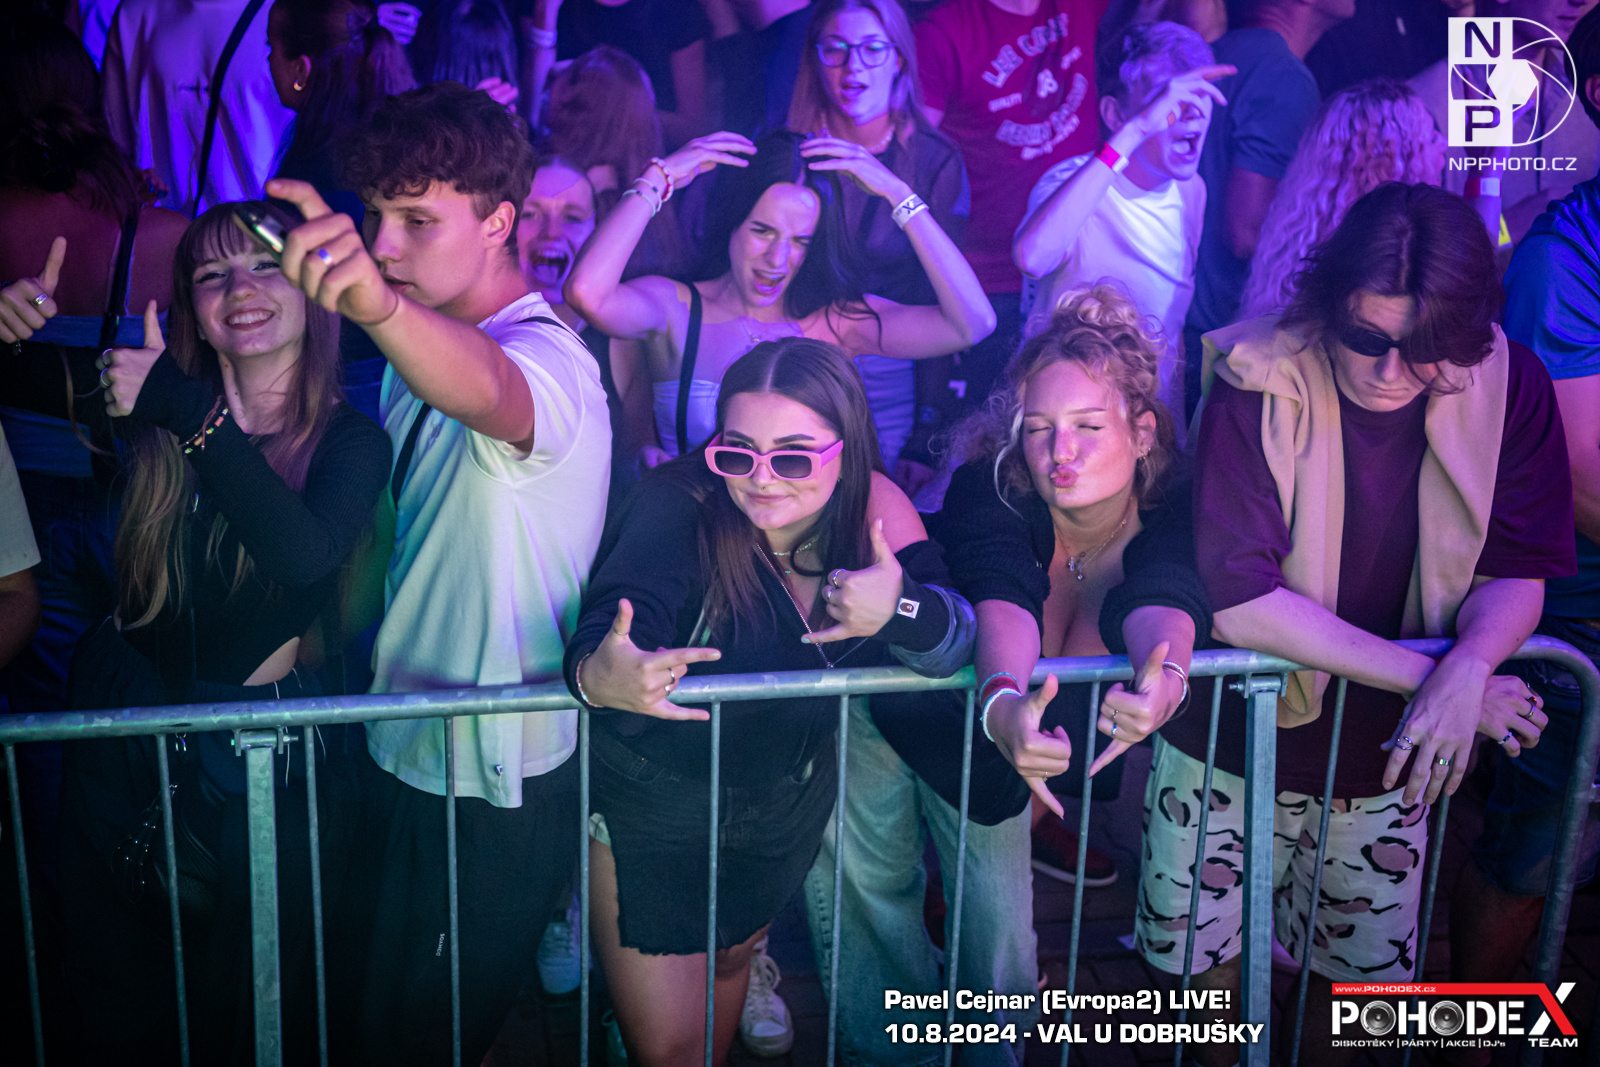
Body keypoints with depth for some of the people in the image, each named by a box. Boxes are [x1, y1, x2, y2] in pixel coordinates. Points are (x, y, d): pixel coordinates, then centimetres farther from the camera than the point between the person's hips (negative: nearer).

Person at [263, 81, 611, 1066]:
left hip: (499, 787, -8)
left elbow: (483, 391, -50)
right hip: (399, 752, 8)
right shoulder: (419, 346, 5)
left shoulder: (545, 358, -24)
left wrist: (379, 303, -68)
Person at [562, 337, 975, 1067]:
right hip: (649, 798, -4)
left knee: (732, 960, 28)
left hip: (787, 804, 4)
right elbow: (614, 622, -42)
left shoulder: (874, 509, -16)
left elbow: (957, 645, -19)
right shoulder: (679, 506, -28)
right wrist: (599, 677, -66)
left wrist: (901, 609, -41)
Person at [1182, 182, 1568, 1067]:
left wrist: (1466, 670, -28)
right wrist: (1422, 673, -26)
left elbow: (1517, 572, -7)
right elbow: (1238, 600, -26)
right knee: (1211, 966, 9)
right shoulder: (1260, 382, -22)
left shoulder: (1508, 384, -12)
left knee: (1362, 967, 16)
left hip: (1390, 745, 3)